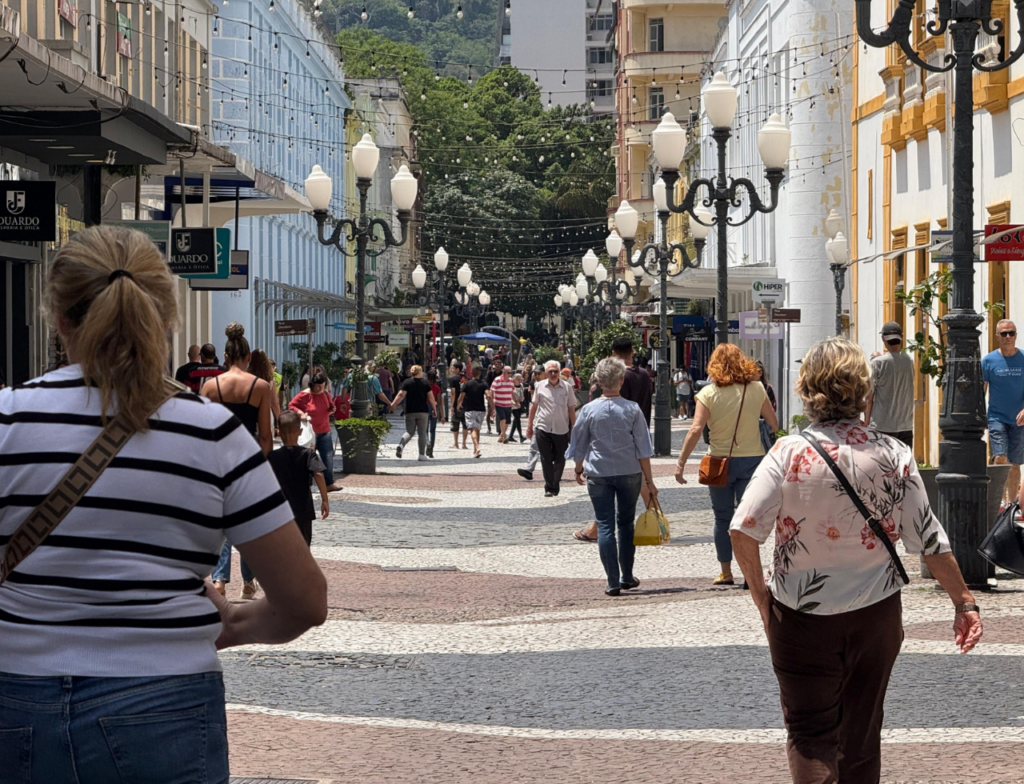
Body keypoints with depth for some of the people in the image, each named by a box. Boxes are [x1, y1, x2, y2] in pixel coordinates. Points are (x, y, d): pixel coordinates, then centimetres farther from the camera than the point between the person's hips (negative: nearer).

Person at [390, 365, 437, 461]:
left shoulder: (406, 382, 0)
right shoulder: (425, 383, 3)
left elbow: (401, 395, -10)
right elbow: (431, 398, 2)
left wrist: (393, 405, -4)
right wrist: (434, 409, 12)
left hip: (410, 412, 1)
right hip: (423, 411, -1)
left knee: (409, 432, 10)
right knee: (422, 433, 6)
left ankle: (401, 446, -18)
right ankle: (422, 455, 5)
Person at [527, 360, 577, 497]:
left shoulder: (567, 387, -1)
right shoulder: (540, 387, 2)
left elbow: (571, 409, 3)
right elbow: (534, 406, 11)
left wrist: (574, 429, 2)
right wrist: (529, 425, 10)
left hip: (561, 429, 0)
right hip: (543, 428, 0)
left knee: (560, 460, 6)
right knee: (546, 459, 1)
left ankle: (555, 485, 21)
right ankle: (549, 488, 6)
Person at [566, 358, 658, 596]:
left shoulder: (589, 410, -5)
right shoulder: (632, 409, -6)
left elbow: (578, 446, 5)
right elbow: (643, 449, -4)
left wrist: (579, 470, 23)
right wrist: (649, 480, 3)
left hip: (598, 475, -1)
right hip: (629, 473, 1)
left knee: (605, 525, 1)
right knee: (626, 523, 16)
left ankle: (613, 581, -6)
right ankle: (627, 577, 21)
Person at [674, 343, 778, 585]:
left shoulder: (709, 393, -7)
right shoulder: (757, 389, -1)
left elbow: (696, 430, -14)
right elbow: (774, 424, 3)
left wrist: (681, 462, -11)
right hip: (752, 460, 1)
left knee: (722, 518, 12)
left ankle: (726, 572, 18)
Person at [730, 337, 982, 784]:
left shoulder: (789, 453, -13)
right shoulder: (892, 454, -7)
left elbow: (743, 529, -19)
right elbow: (929, 539, -5)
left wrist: (759, 591, -4)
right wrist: (963, 602, 4)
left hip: (803, 616, -2)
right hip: (877, 613, 3)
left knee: (809, 731, 5)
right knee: (862, 735, 18)